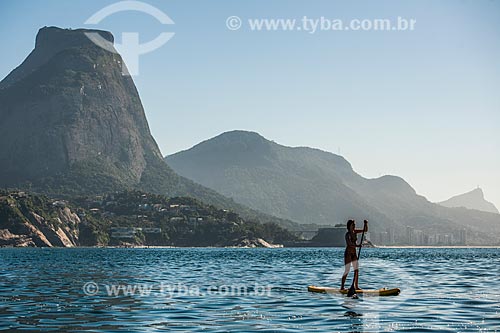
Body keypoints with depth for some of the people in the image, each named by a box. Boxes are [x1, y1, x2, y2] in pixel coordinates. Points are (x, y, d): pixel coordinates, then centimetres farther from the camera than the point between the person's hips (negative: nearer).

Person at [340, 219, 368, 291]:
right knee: (347, 271, -7)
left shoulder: (355, 232, 6)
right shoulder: (348, 234, -16)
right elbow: (349, 244, -32)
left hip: (354, 253, 8)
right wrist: (357, 246, -46)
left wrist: (366, 224, -7)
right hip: (348, 254, -8)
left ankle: (356, 286, 9)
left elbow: (365, 230, 11)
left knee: (356, 270, 5)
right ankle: (342, 287, 1)